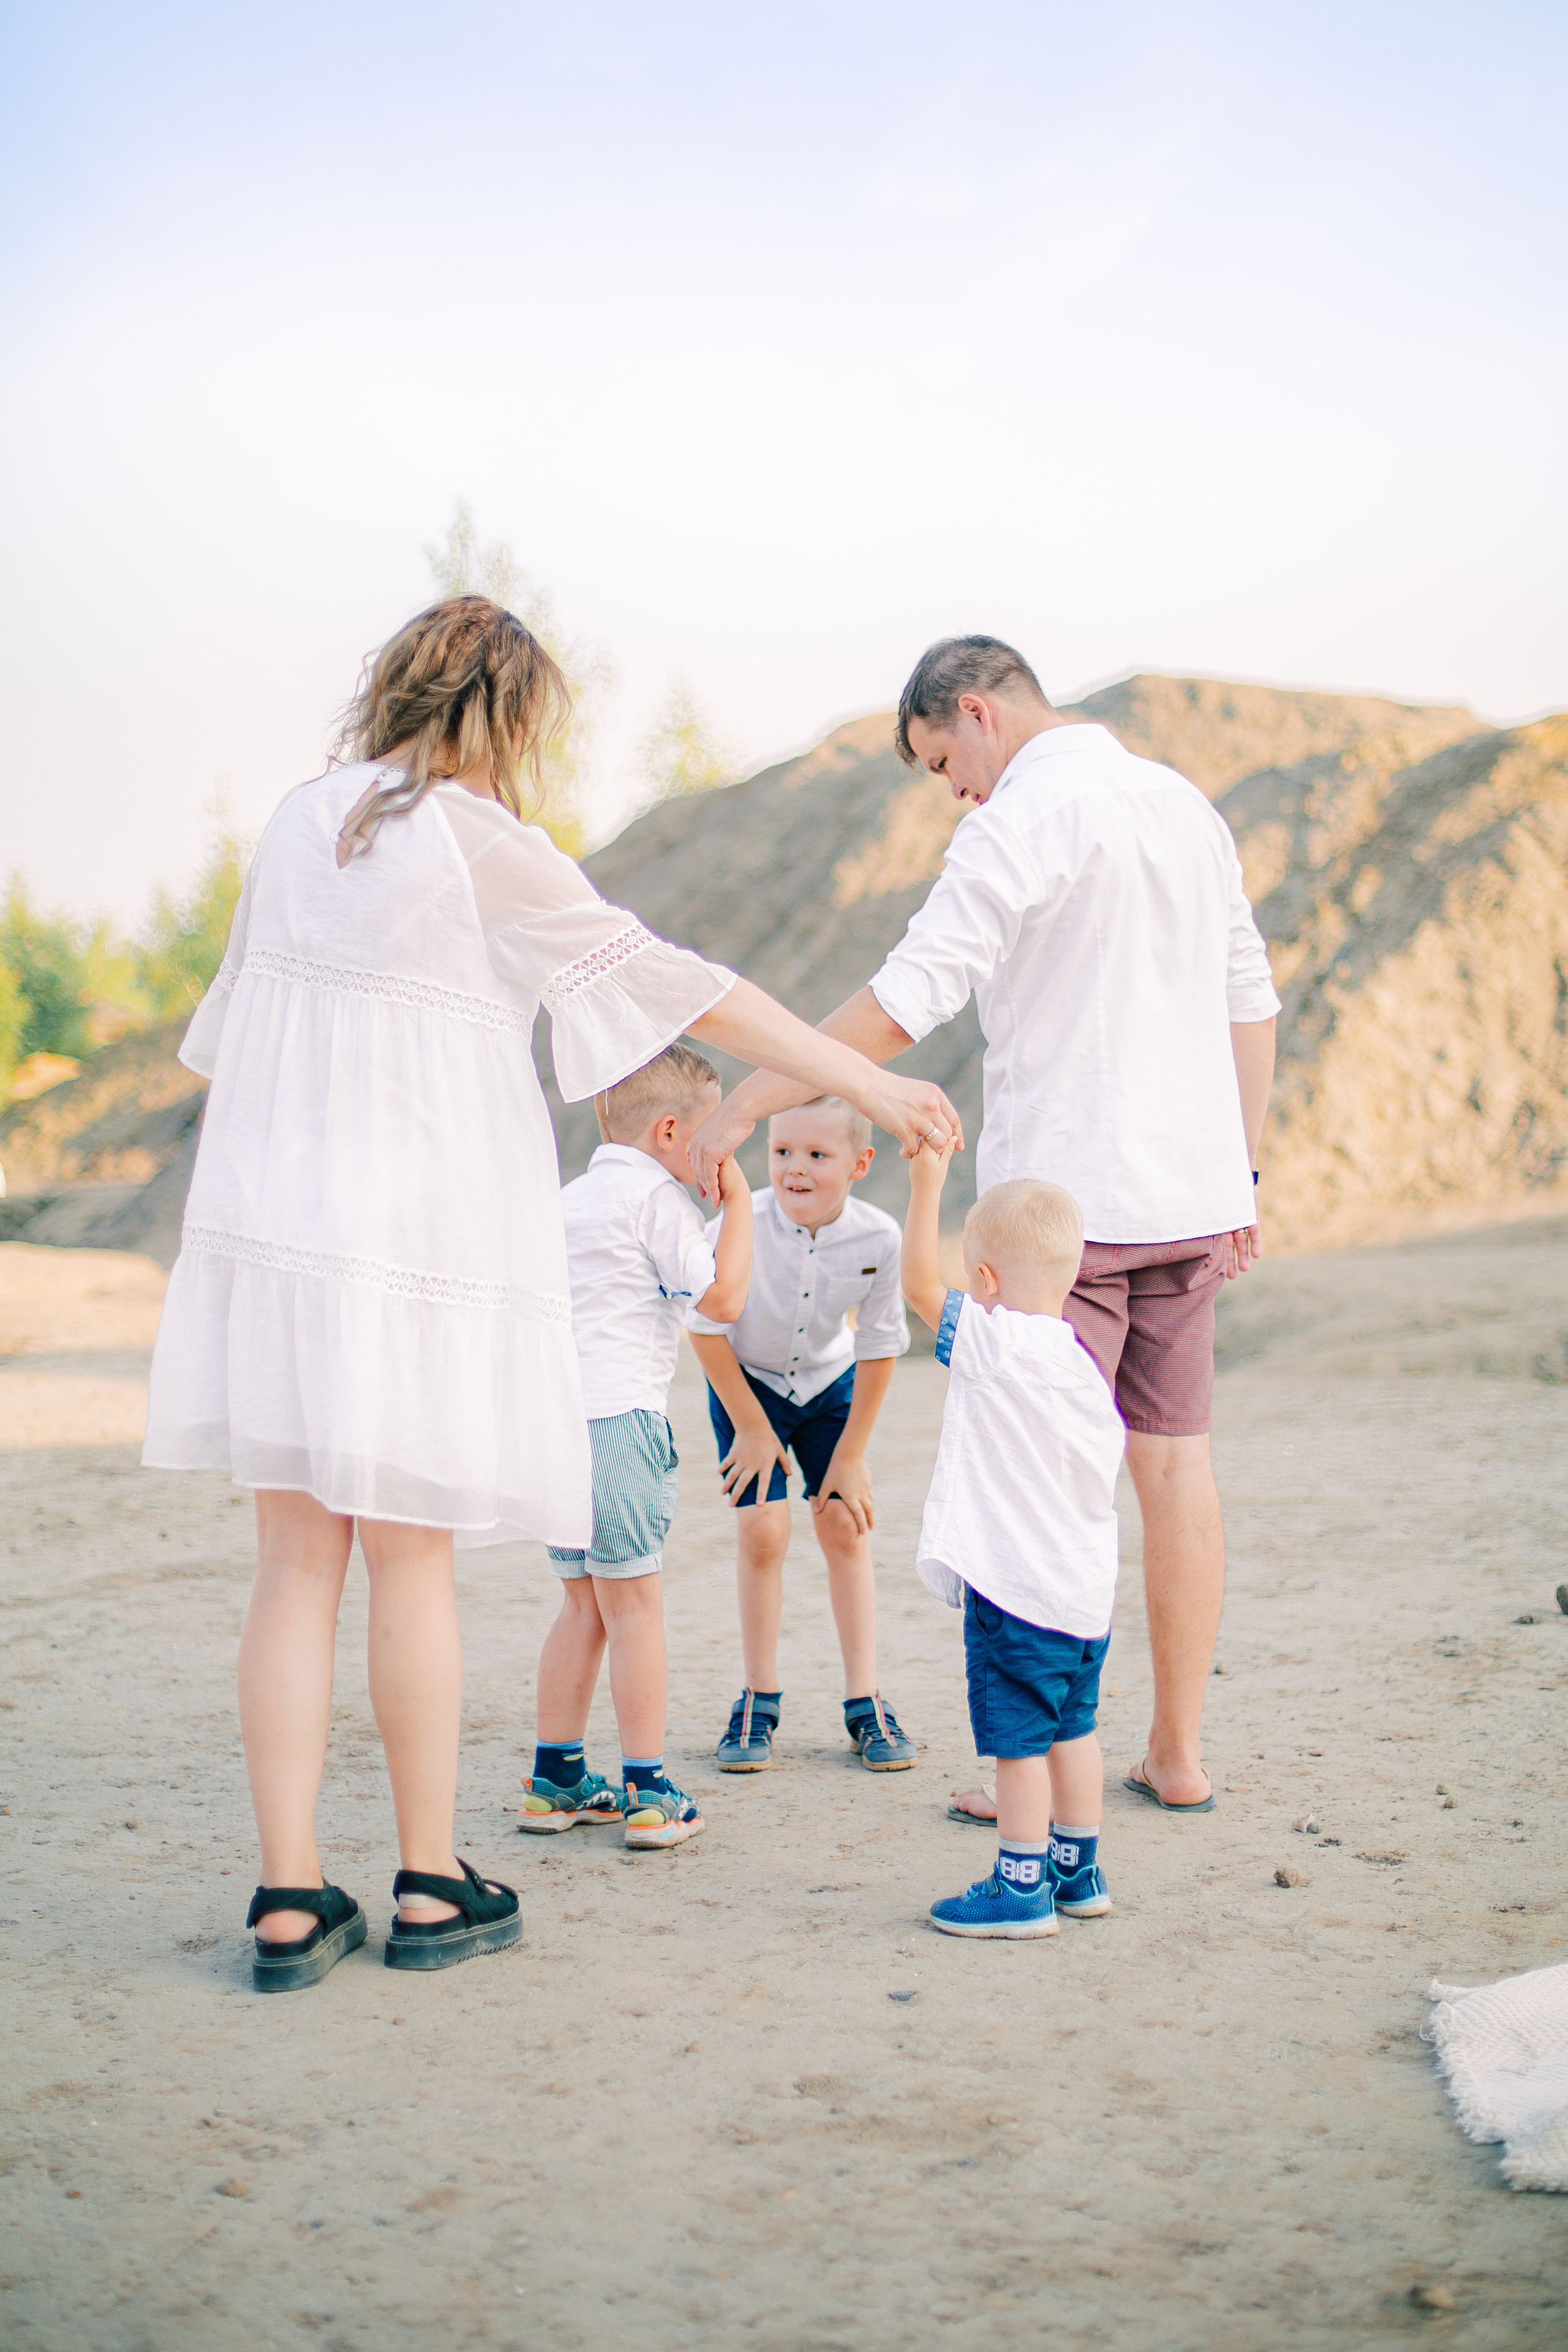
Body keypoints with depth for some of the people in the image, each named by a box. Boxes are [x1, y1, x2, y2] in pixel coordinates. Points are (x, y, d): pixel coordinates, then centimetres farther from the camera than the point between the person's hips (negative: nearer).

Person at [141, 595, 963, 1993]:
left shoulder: (303, 823, 9)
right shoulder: (482, 846, -9)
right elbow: (674, 983, -9)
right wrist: (866, 1083, -5)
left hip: (273, 1218, 5)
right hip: (422, 1237, -5)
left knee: (298, 1564, 6)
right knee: (413, 1559, 4)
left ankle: (291, 1902, 7)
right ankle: (432, 1888, 15)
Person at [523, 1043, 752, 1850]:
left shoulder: (573, 1198, 20)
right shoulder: (656, 1197, -7)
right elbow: (724, 1296, -9)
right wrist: (737, 1199, 0)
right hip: (617, 1417, -8)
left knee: (584, 1604, 16)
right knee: (634, 1606, -1)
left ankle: (555, 1780, 20)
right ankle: (647, 1796, 3)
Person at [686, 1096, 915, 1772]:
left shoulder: (878, 1237, -26)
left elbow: (879, 1349, -12)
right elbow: (707, 1327, -17)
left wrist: (850, 1454, -7)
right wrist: (751, 1428, -10)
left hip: (829, 1382, 2)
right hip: (746, 1381, -2)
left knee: (845, 1526, -1)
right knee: (762, 1529, -11)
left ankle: (864, 1702, 9)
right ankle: (759, 1698, 5)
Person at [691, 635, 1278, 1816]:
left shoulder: (1024, 819, -10)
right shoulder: (1186, 802, 14)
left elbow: (905, 1001, -18)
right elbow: (1251, 1001, 17)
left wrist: (747, 1105, -13)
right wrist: (1241, 1178, 22)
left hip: (1066, 1198, -7)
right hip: (1191, 1190, 8)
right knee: (1174, 1460, 11)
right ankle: (1179, 1753, 18)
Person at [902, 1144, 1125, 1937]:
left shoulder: (994, 1344, -14)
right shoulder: (1087, 1361, 7)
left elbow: (920, 1283, -11)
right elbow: (1106, 1457, 12)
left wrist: (927, 1181, -7)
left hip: (1014, 1588, -8)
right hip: (1088, 1585, 8)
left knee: (1020, 1740, 0)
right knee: (1071, 1728, 19)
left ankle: (1021, 1886, 6)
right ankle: (1077, 1870, 29)